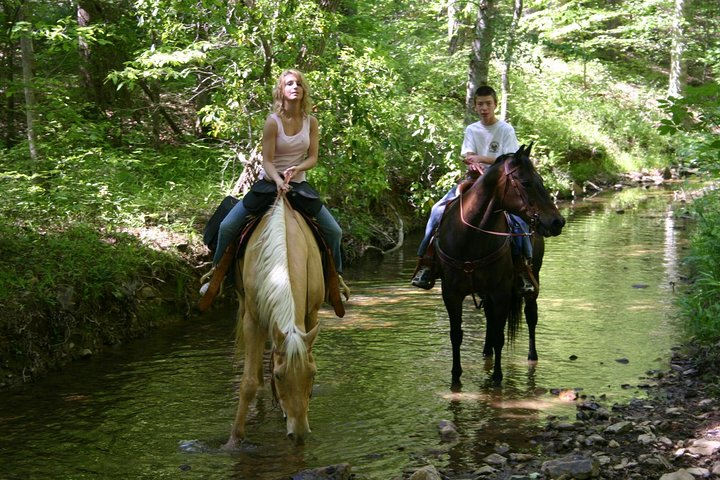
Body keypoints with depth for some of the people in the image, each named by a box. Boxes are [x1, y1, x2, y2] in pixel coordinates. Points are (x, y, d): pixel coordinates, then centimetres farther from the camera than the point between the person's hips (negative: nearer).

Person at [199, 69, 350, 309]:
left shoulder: (311, 122, -2)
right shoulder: (273, 121, -13)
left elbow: (313, 157, -3)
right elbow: (267, 161, -14)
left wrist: (297, 168, -23)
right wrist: (279, 182, -32)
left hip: (298, 185, 3)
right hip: (270, 182, -3)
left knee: (334, 230, -7)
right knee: (227, 226, -16)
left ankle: (336, 274, 17)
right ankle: (217, 271, 7)